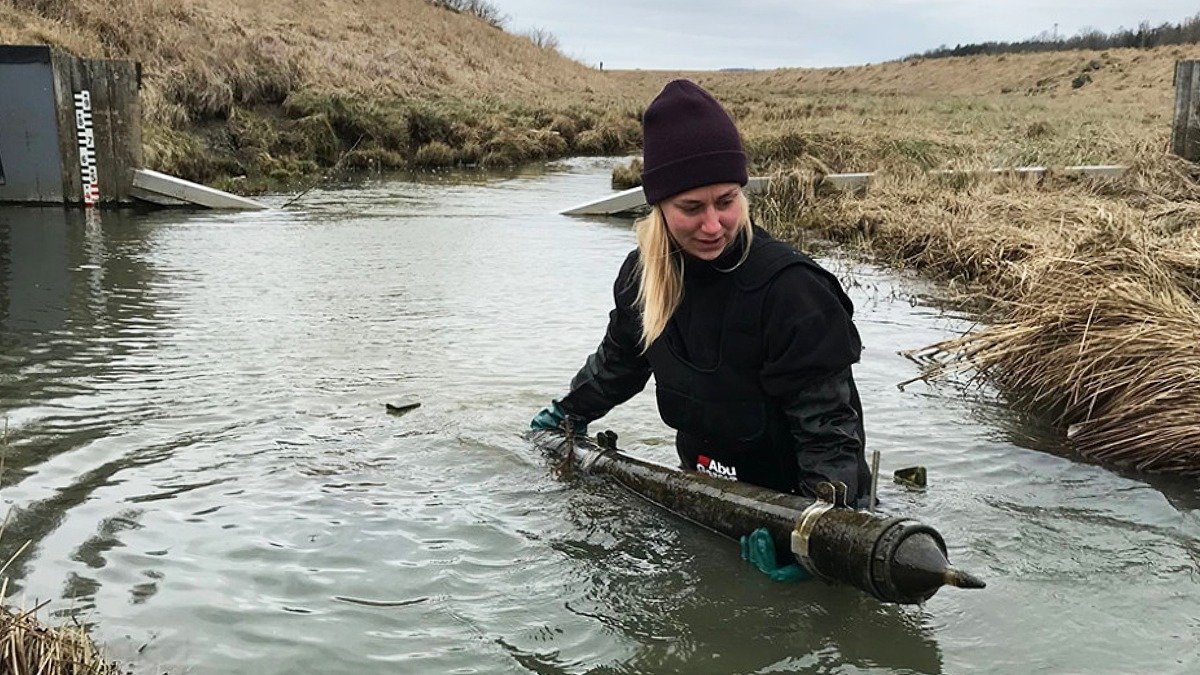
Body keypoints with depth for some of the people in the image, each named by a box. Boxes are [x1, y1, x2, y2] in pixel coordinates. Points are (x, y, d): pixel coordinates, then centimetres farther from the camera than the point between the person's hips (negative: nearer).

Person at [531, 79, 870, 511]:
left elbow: (828, 426, -22)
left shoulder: (789, 289, -26)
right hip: (703, 491, 5)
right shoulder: (641, 275, -5)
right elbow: (619, 360, 18)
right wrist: (569, 413, 29)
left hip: (790, 497, -5)